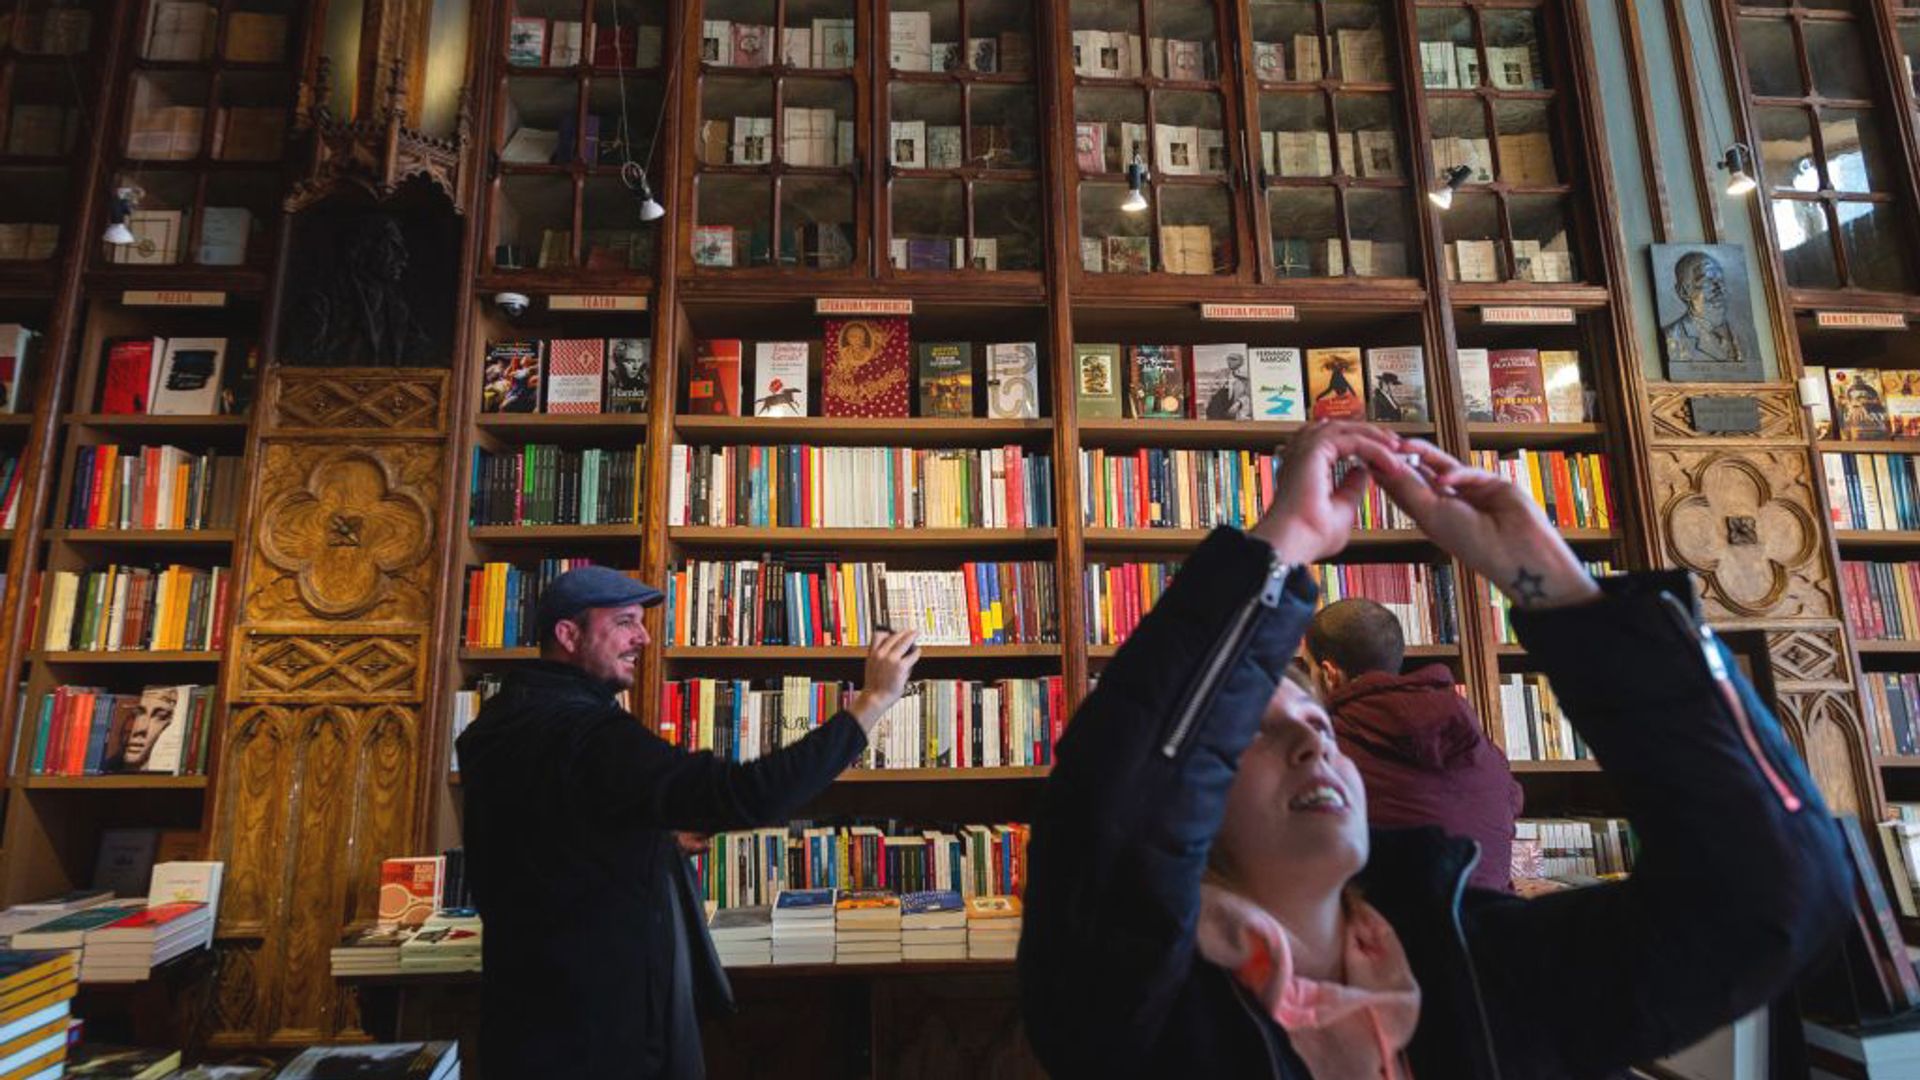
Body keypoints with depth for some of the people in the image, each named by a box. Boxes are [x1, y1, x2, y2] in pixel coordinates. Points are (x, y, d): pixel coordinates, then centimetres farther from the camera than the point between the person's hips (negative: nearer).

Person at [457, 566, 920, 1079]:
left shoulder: (505, 719, 5)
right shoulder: (585, 734, -28)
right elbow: (746, 796, -38)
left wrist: (657, 840, 16)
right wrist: (873, 699, -33)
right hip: (600, 1032, -10)